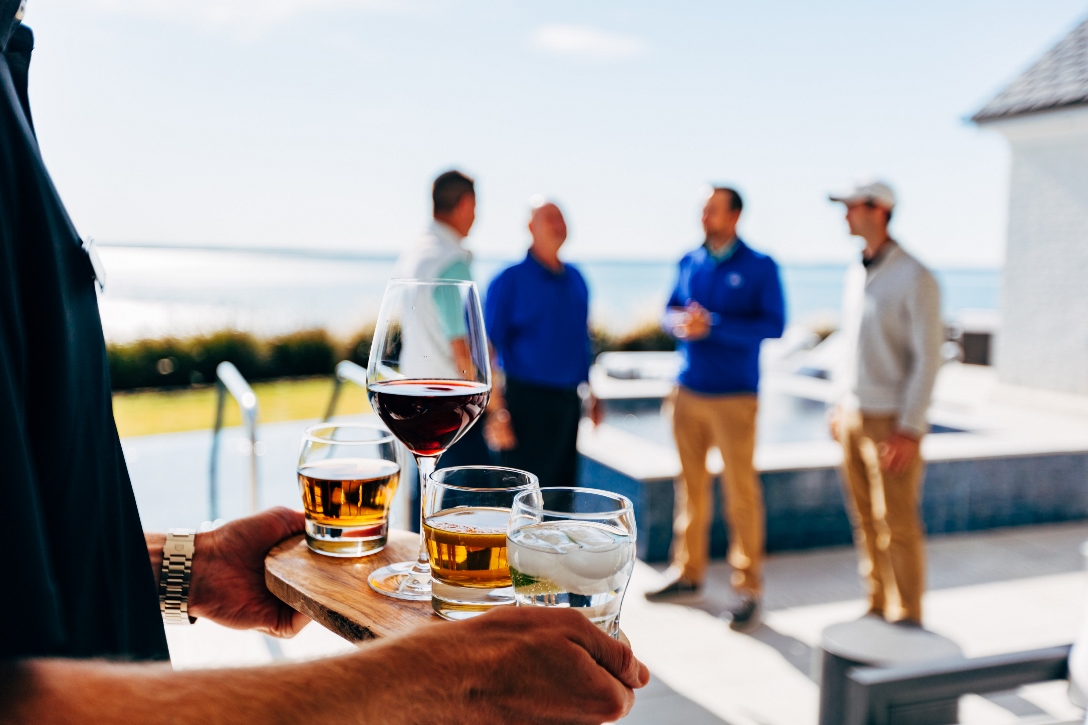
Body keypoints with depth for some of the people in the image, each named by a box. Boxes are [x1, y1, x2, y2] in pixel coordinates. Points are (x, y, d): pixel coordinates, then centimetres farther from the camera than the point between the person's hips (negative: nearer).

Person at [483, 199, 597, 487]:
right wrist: (497, 412, -15)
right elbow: (489, 350, -9)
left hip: (568, 401, 6)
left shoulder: (575, 279, 12)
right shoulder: (510, 280, -5)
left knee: (563, 492, 11)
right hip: (527, 401, -6)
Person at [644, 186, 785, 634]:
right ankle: (688, 572, 24)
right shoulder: (690, 262, 10)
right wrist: (679, 322, -8)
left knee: (740, 492, -3)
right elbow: (671, 310, 17)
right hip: (688, 391, 5)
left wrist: (712, 325, -17)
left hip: (734, 396, -5)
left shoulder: (759, 267, -4)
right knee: (691, 485, 12)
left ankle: (748, 588, 5)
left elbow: (773, 325, -11)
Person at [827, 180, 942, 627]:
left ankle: (908, 619, 12)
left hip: (892, 421, -7)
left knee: (898, 524, -1)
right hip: (854, 417, 7)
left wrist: (909, 429, -17)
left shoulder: (914, 278, -12)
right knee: (865, 520, 11)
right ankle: (878, 609, 23)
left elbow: (928, 356, -14)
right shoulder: (856, 274, 11)